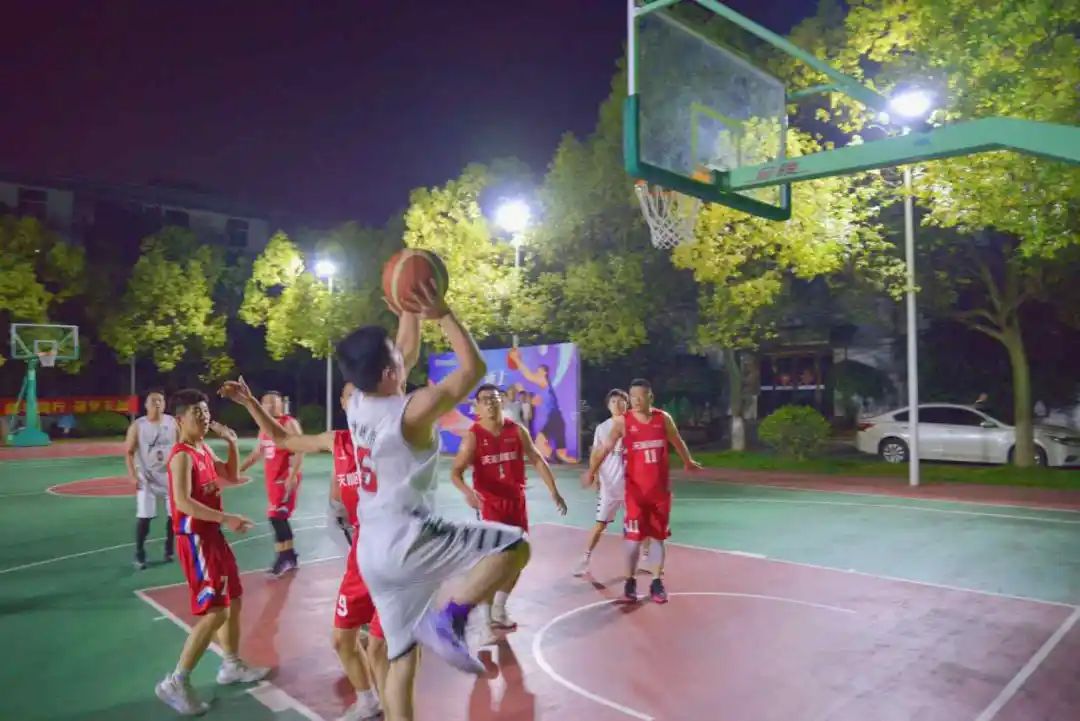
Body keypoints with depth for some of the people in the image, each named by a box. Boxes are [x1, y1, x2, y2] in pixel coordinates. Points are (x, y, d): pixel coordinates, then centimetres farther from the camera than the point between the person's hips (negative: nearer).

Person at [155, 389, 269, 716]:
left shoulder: (205, 450, 10)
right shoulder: (182, 455, -18)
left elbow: (231, 476, 22)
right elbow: (183, 502, -28)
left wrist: (232, 444, 8)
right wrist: (227, 519, -30)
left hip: (212, 534, 10)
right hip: (196, 538, -10)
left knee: (233, 601, 18)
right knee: (214, 612, -9)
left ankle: (232, 665, 33)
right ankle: (176, 683, 2)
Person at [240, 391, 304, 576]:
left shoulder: (289, 423, -10)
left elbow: (300, 450, -17)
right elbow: (256, 453, 24)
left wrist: (293, 475, -26)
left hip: (286, 478, -8)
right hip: (272, 478, 8)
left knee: (276, 517, -11)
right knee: (279, 517, 11)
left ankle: (283, 557, -3)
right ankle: (290, 556, 21)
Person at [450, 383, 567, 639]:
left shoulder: (517, 431, -2)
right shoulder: (473, 437, -12)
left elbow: (537, 460, 5)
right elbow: (455, 471, -18)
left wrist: (554, 492, 0)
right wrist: (467, 492, -39)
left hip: (516, 502, 5)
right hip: (490, 505, -4)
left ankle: (499, 609, 34)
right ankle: (487, 623, 4)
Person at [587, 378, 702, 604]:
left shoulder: (663, 418, 0)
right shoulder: (623, 422, -8)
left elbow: (677, 442, 17)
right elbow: (606, 447, -16)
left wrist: (688, 462, 30)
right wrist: (592, 470, -27)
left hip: (661, 488, 2)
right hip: (636, 488, -2)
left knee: (658, 536, 9)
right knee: (634, 537, 0)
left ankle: (657, 582, 21)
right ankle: (630, 582, 16)